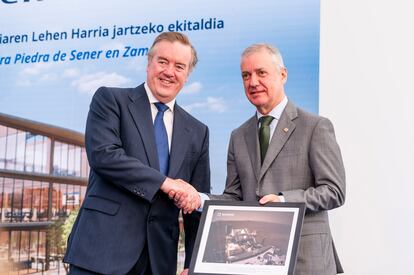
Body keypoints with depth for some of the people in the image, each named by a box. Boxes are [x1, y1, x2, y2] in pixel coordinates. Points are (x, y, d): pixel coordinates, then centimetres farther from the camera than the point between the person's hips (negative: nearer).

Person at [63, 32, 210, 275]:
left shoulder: (197, 132, 14)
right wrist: (165, 182, -16)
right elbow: (102, 155, -13)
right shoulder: (110, 100, 4)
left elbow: (197, 204, 13)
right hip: (102, 249, -4)